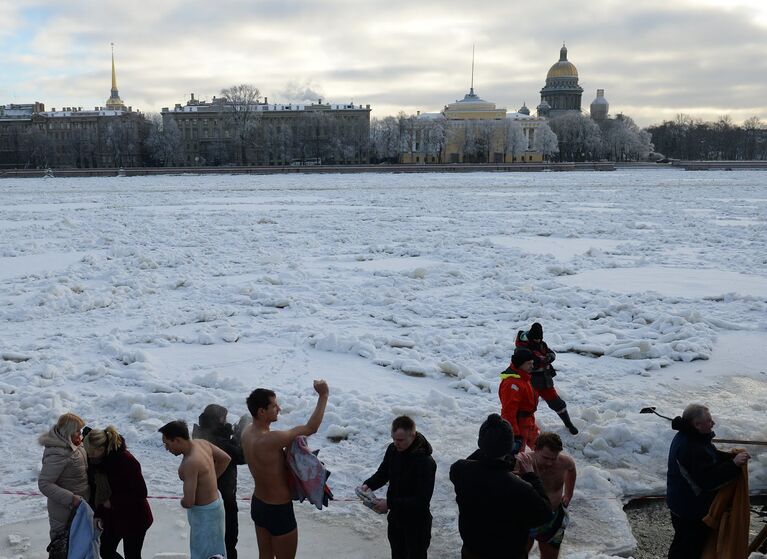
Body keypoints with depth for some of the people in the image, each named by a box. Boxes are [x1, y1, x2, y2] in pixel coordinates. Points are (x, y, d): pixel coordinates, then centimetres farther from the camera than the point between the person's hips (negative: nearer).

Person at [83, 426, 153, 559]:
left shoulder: (126, 460, -27)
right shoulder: (94, 460, -6)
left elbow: (141, 492, -23)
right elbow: (94, 489, 4)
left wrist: (113, 501, -21)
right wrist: (97, 514, -3)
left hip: (134, 518, -7)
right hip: (112, 517, 7)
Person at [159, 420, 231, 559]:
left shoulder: (190, 463, -31)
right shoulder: (203, 443, -6)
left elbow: (188, 502, -30)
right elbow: (225, 459, 11)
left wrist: (183, 502, -7)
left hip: (204, 513, -9)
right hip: (213, 503, 9)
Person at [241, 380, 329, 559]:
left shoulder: (247, 431, -6)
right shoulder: (269, 440, -33)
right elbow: (311, 428, -27)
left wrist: (292, 438, -7)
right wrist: (323, 395, -21)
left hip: (258, 504, 8)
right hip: (278, 511, -8)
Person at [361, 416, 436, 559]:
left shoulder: (426, 462, -27)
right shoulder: (393, 449, -7)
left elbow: (422, 500, -27)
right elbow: (383, 473, 11)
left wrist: (390, 504, -29)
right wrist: (368, 484, -10)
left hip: (416, 524, -6)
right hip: (395, 518, 6)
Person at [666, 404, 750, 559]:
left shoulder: (685, 437, 3)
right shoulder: (692, 448, -31)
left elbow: (712, 456, 12)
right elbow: (709, 479, -31)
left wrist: (733, 456, -4)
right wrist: (734, 464, -29)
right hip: (691, 509, -10)